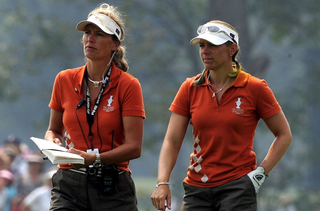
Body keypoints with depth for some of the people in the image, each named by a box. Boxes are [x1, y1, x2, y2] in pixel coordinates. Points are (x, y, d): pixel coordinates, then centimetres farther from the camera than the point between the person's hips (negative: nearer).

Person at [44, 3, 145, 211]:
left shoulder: (128, 85, -3)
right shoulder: (64, 80, 7)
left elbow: (134, 147, -9)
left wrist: (95, 158, -23)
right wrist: (52, 141, -4)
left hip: (113, 187, -2)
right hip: (69, 184, 2)